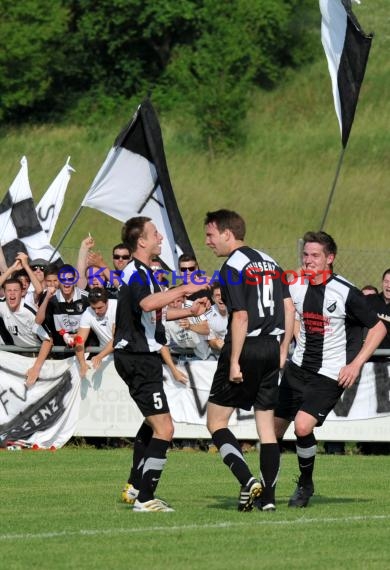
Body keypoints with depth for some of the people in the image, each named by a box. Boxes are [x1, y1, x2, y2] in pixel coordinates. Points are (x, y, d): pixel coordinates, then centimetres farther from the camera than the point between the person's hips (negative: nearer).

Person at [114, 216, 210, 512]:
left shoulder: (143, 272, 16)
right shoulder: (137, 273, -17)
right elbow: (147, 303, -39)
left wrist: (189, 311, 21)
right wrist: (184, 289, -35)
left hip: (142, 357, 12)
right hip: (138, 358, -12)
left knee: (152, 422, 28)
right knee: (164, 429, -15)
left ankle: (135, 486, 36)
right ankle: (144, 499, -15)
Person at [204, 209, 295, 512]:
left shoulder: (233, 267, -10)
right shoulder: (269, 262, 13)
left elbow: (241, 318, -17)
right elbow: (289, 308, 11)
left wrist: (234, 362, -16)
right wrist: (283, 351, 14)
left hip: (246, 347, -7)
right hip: (271, 348, 7)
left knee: (216, 421, 2)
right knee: (267, 425, 10)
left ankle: (247, 480, -14)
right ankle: (268, 496, 6)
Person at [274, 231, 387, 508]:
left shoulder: (347, 293, -15)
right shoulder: (295, 286, 0)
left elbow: (378, 328, -7)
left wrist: (355, 365, -12)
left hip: (329, 375, -5)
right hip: (298, 368, 5)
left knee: (303, 426, -22)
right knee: (273, 428, 4)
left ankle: (305, 484, 2)